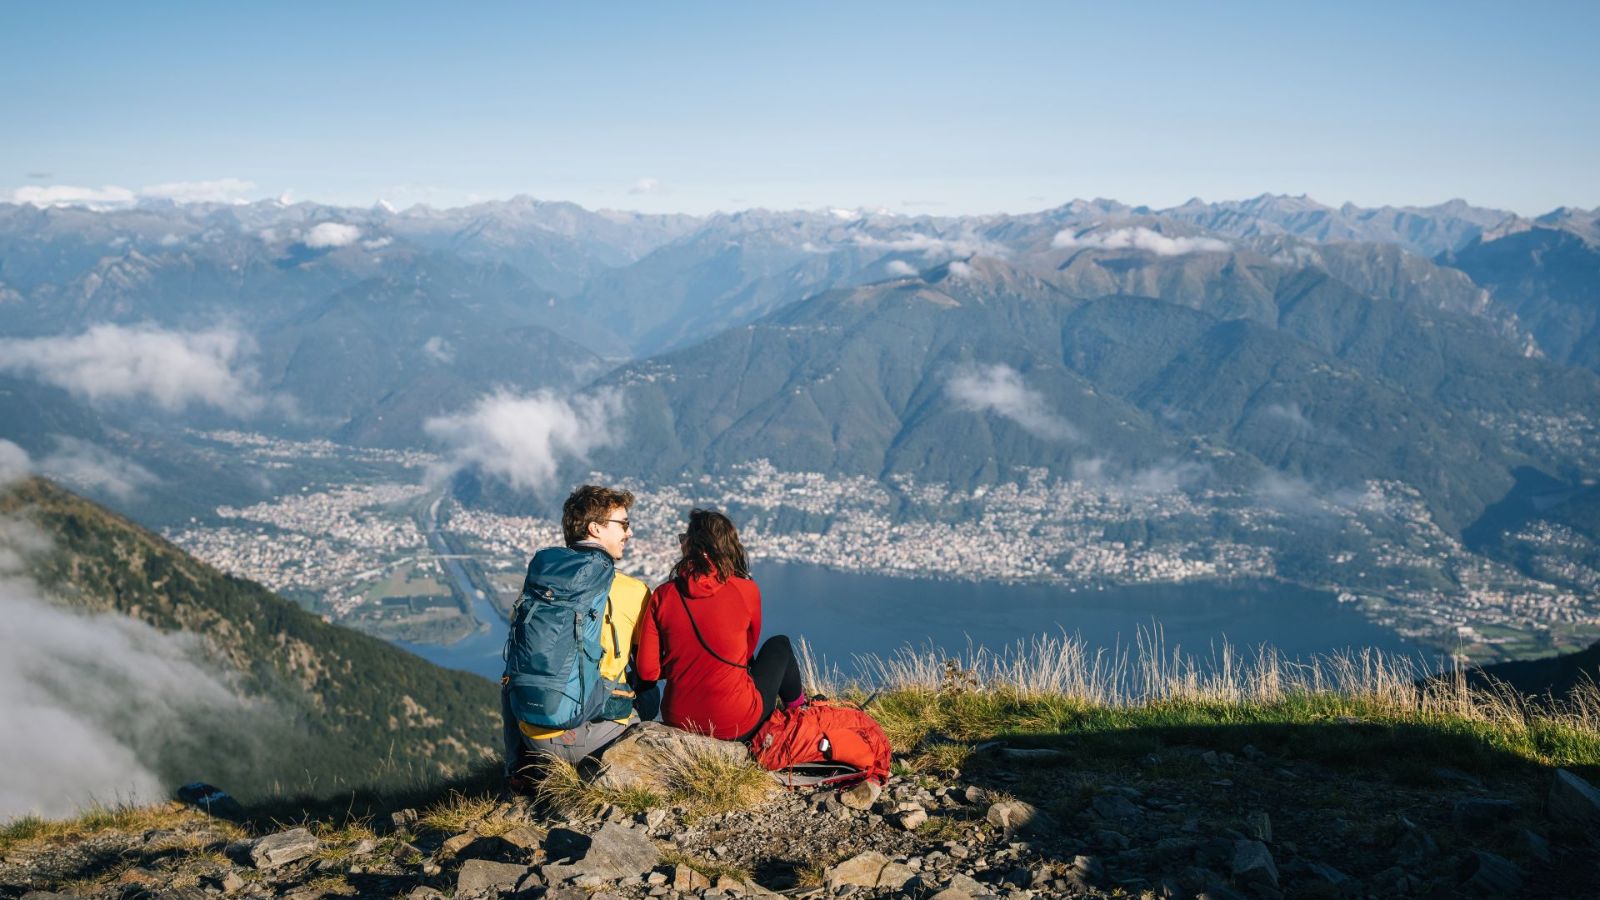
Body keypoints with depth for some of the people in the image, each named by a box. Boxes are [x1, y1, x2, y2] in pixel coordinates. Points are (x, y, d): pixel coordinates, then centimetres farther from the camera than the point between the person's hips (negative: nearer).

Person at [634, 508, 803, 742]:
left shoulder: (663, 595, -7)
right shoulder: (746, 590, -10)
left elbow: (647, 670, -4)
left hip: (678, 721, 3)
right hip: (737, 728, -3)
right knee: (779, 646, 26)